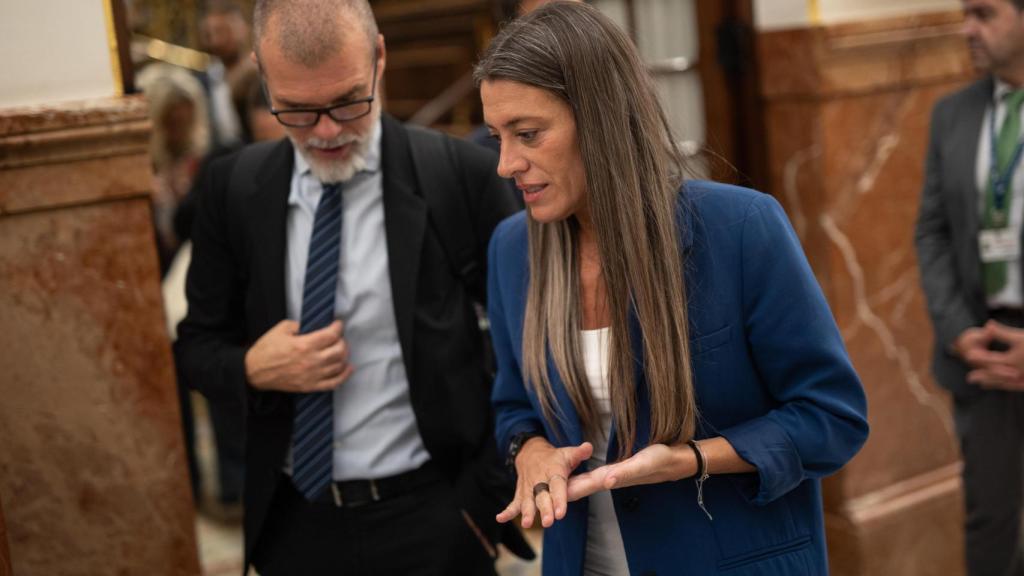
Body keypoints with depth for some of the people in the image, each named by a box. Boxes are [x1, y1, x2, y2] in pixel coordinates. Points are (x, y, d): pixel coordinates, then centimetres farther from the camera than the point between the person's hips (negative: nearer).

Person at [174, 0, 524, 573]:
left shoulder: (463, 176, -10)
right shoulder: (234, 188, -1)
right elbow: (199, 344, 8)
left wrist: (494, 489, -6)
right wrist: (252, 370, -13)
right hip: (292, 524, 3)